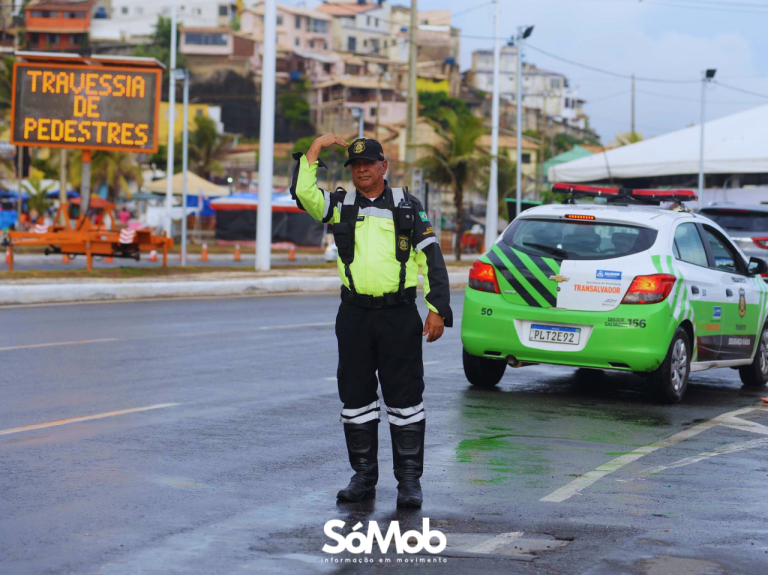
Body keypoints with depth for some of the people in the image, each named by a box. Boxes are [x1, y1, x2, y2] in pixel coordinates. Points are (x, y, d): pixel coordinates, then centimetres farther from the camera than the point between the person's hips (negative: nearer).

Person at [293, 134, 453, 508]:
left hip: (399, 315, -2)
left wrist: (438, 310, -2)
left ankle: (409, 480, 5)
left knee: (405, 398, -2)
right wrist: (315, 148, -6)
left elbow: (431, 258, 5)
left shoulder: (407, 207, 6)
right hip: (354, 315, 2)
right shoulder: (340, 205, 10)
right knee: (356, 397, 7)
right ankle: (364, 477, 17)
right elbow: (303, 193, -8)